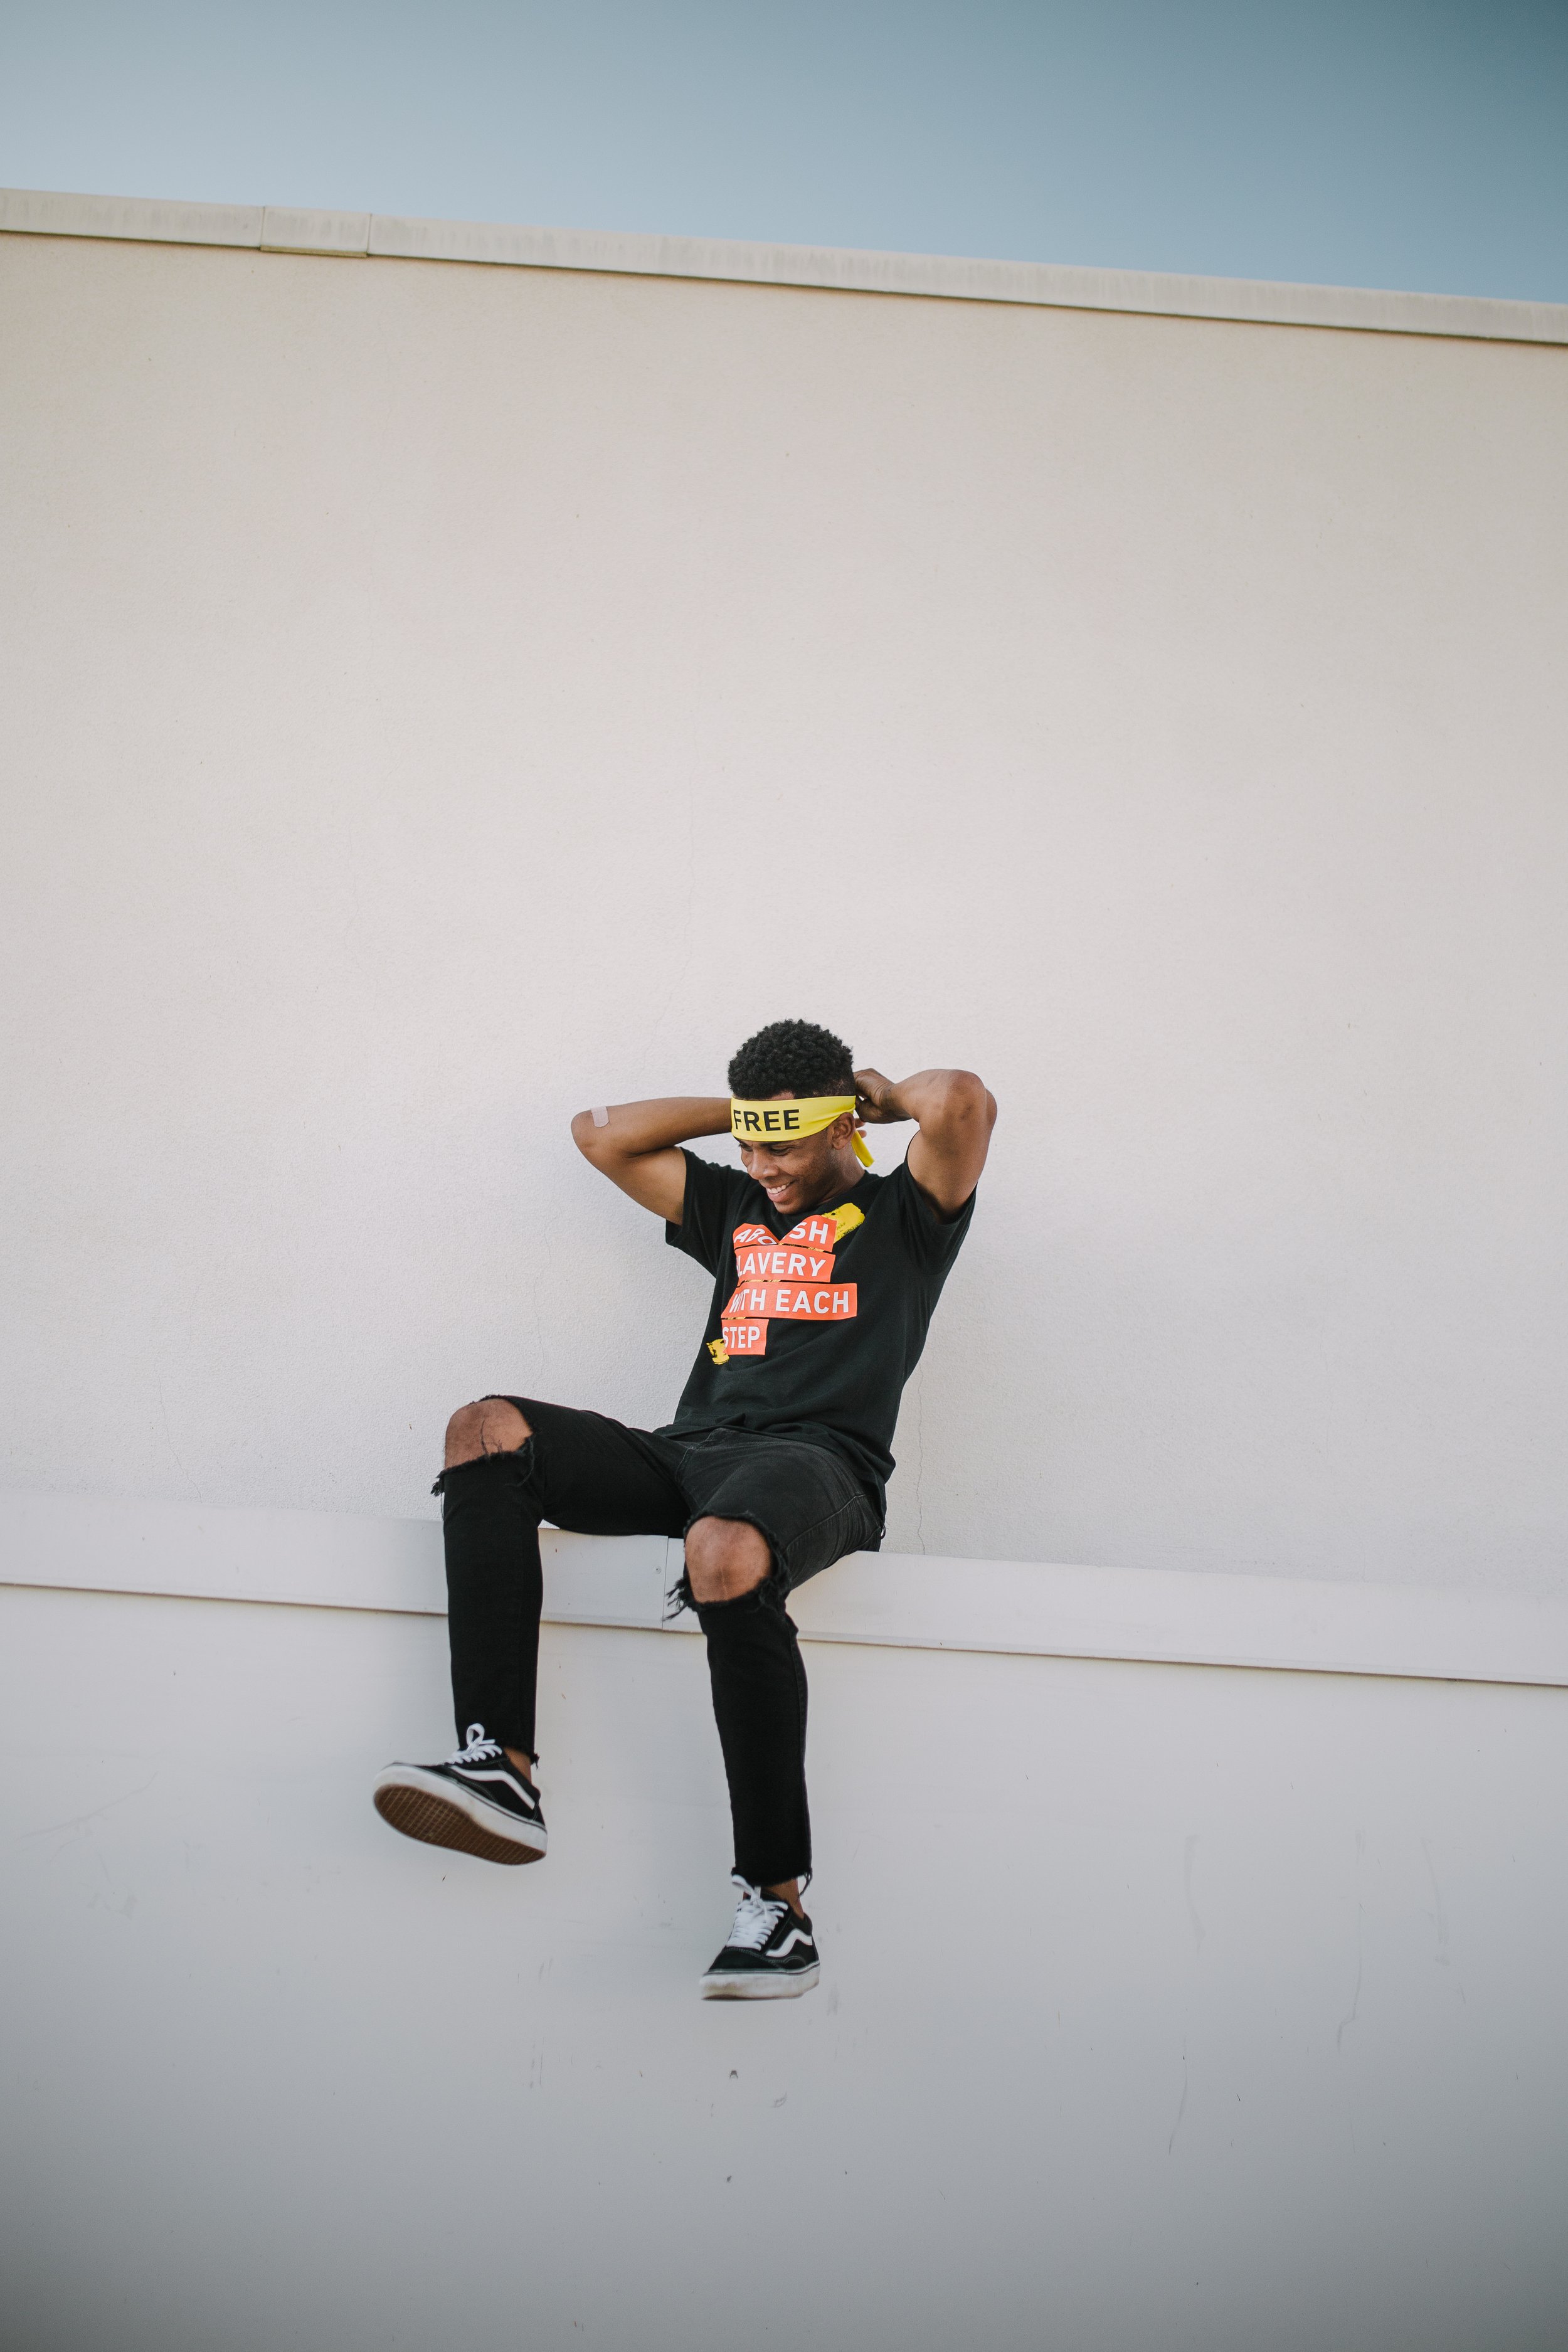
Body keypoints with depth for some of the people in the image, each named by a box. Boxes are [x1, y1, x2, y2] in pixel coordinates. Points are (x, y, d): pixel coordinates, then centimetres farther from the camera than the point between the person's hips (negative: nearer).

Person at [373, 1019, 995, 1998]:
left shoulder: (903, 1213, 14)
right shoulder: (735, 1206, 30)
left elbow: (964, 1101, -6)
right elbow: (603, 1133, 33)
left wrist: (886, 1094, 15)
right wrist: (746, 1108, 30)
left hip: (817, 1460, -6)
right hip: (690, 1451, 6)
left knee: (726, 1550, -42)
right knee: (488, 1431, -18)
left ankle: (779, 1899, -34)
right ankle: (501, 1767, -32)